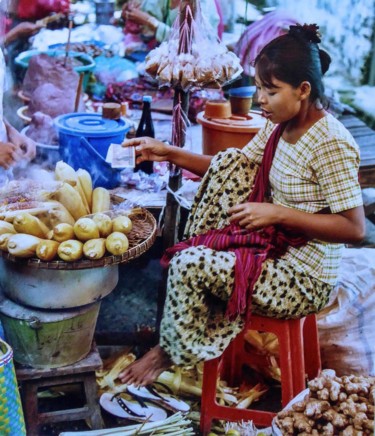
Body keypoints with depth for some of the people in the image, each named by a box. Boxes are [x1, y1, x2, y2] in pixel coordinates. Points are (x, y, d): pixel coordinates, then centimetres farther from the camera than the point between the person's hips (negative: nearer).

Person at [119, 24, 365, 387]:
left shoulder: (330, 143, -23)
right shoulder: (280, 125, 2)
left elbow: (355, 228, -24)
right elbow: (232, 171, 10)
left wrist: (278, 212, -26)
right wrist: (169, 154, -1)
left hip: (302, 279, -8)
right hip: (274, 246, 8)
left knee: (189, 265, -20)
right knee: (229, 161, -4)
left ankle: (174, 351, 13)